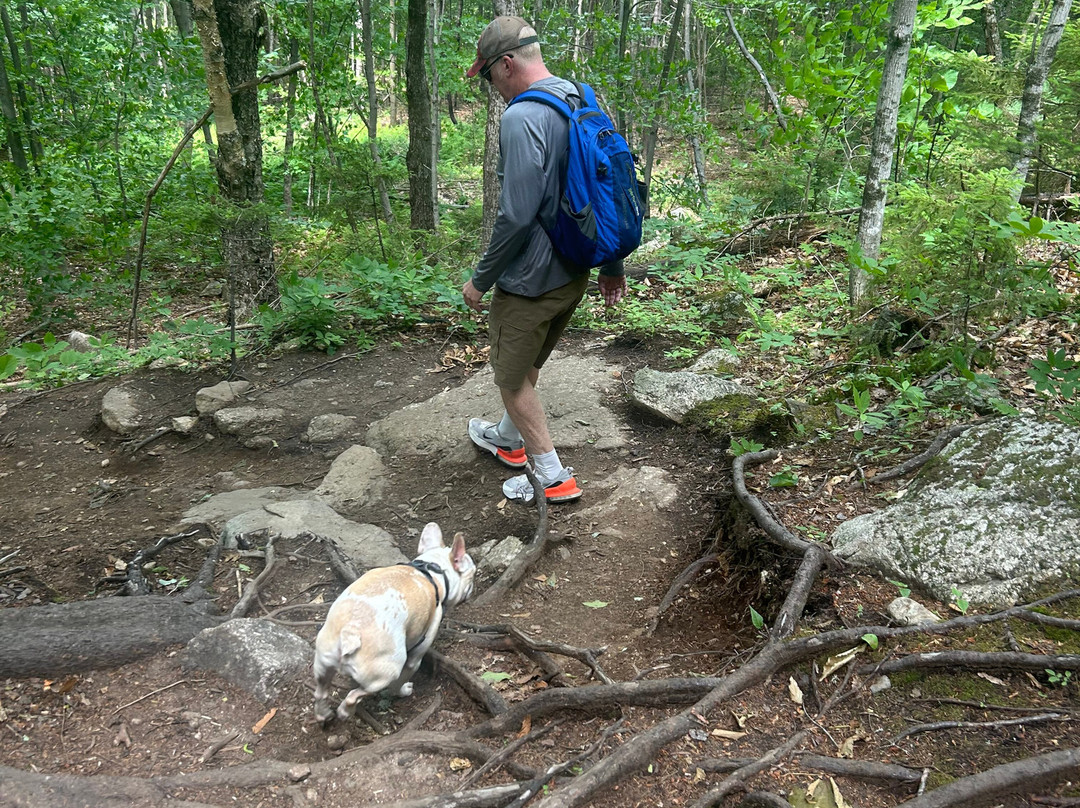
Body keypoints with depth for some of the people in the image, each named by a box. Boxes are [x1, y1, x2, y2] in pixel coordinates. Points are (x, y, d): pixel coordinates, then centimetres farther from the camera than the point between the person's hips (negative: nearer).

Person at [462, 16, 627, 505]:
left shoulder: (522, 118, -22)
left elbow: (516, 215, -26)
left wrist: (480, 279, -13)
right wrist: (612, 267, 19)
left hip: (529, 280, -9)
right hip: (575, 276, 9)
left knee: (511, 377, 9)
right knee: (527, 365, 26)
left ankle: (554, 478, 17)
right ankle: (508, 439, 48)